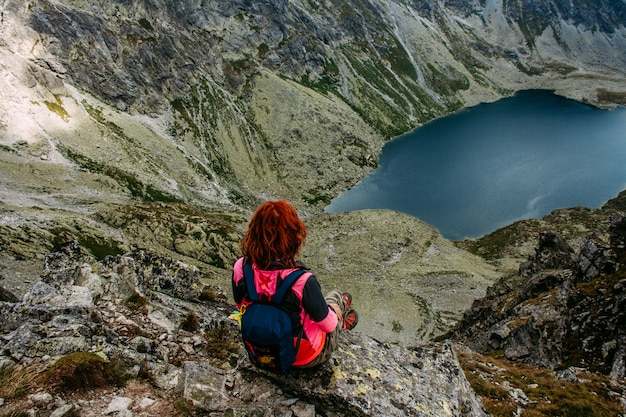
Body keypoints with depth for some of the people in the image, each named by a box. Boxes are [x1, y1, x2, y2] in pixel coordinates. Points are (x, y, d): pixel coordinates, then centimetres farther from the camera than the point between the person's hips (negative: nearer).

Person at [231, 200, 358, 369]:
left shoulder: (240, 268, -24)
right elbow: (328, 325, -22)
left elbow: (241, 305, -4)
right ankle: (342, 322, 58)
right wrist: (335, 314, 2)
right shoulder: (302, 281, -39)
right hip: (304, 358, -4)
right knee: (336, 295, 23)